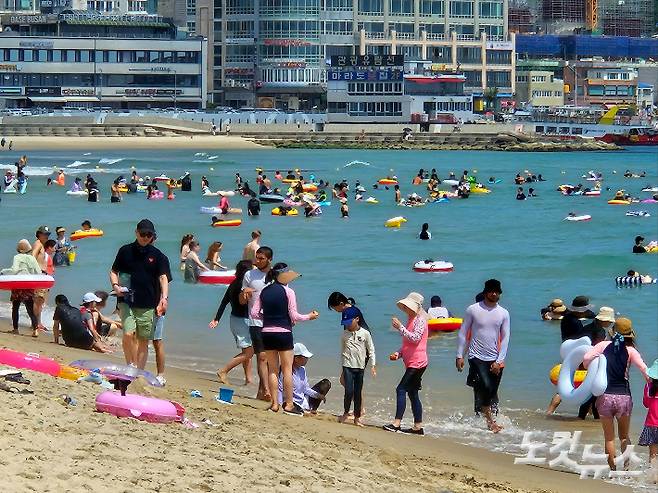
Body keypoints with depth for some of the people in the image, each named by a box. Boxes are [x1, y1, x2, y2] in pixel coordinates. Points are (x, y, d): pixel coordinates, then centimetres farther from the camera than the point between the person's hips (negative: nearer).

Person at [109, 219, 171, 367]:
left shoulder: (158, 256, 4)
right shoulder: (126, 251, 6)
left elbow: (163, 277, -4)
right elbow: (114, 272, 14)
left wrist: (164, 297, -20)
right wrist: (115, 286, -7)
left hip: (148, 305, 1)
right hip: (127, 302, -1)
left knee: (144, 341, 4)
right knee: (128, 334, -18)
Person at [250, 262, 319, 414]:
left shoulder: (264, 292, 6)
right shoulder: (288, 292, -8)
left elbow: (254, 313, 5)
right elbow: (294, 316, -10)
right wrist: (309, 316, 7)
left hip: (267, 333, 4)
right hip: (283, 333, -4)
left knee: (272, 369, 11)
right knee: (287, 369, 3)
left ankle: (274, 403, 10)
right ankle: (288, 404, 3)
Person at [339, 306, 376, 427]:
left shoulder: (365, 333, 1)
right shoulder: (344, 334, 6)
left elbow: (371, 350, 6)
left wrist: (373, 365, -1)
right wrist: (342, 371, 16)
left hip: (360, 366, 0)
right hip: (348, 366, 0)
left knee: (358, 393, 5)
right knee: (349, 391, -12)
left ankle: (357, 417, 12)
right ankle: (346, 413, 7)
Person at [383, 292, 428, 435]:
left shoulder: (420, 320, -11)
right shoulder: (411, 320, 19)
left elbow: (415, 338, -24)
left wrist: (400, 327, -22)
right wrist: (398, 353, 9)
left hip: (417, 363, -10)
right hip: (411, 363, 10)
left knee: (401, 389, -15)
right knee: (412, 393, 11)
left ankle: (397, 423, -19)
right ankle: (417, 426, 14)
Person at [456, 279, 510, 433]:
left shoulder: (503, 313, 4)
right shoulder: (473, 310, -2)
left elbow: (505, 338, 4)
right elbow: (463, 333, 4)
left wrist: (499, 361, -5)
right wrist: (459, 355, 0)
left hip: (495, 359, 3)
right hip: (477, 357, -3)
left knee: (492, 392, 4)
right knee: (485, 387, -20)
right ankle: (490, 420, -11)